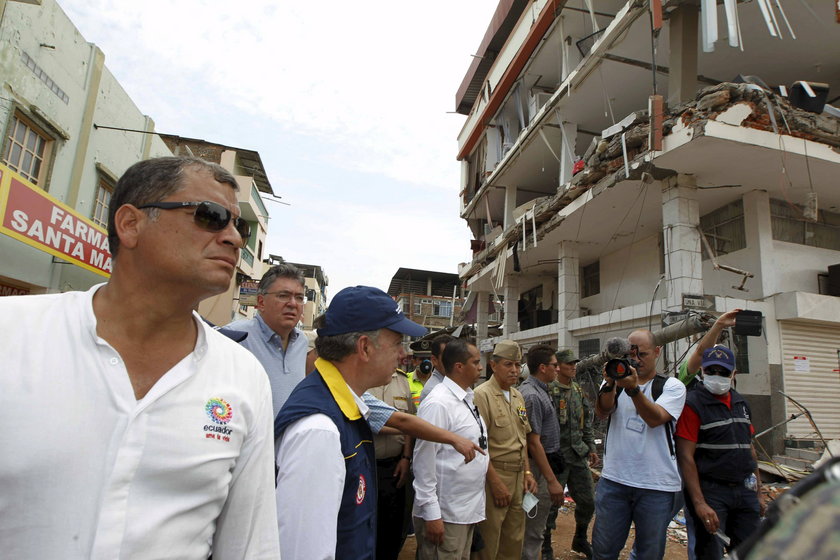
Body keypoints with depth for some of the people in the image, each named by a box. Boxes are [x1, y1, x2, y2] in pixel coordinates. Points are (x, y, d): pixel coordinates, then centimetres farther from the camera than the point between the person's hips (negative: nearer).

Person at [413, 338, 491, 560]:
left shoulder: (468, 398, 8)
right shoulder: (438, 403, -21)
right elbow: (424, 459, -21)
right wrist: (431, 513, -19)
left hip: (469, 508, 9)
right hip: (444, 514, -9)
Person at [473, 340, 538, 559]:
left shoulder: (518, 396, 11)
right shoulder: (482, 395, -14)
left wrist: (527, 472, 11)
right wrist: (496, 482, -16)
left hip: (519, 476, 7)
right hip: (494, 475, -7)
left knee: (514, 541, 17)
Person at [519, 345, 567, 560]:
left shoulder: (540, 390, 8)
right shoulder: (531, 395, -23)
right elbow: (534, 443, -24)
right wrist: (552, 480, -22)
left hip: (548, 461, 10)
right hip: (540, 467, -10)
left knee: (535, 525, 22)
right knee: (534, 529, 3)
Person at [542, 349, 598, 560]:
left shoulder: (579, 391, 10)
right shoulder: (549, 390, -14)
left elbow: (587, 422, 18)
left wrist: (591, 448, 14)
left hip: (578, 455, 7)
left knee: (587, 500, 15)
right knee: (551, 502, 5)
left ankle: (580, 539, 38)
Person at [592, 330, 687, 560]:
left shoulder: (672, 386, 1)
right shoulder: (617, 380, 7)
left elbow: (655, 418, -16)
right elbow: (602, 412, -9)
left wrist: (633, 388, -29)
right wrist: (610, 384, -26)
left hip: (656, 486, -2)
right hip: (614, 480, 2)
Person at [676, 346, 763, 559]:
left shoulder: (741, 403, 12)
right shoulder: (693, 403, -12)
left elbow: (750, 448, 20)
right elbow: (685, 456, -16)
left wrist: (759, 492, 17)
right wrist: (699, 503, -20)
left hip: (745, 490, 7)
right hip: (711, 491, -7)